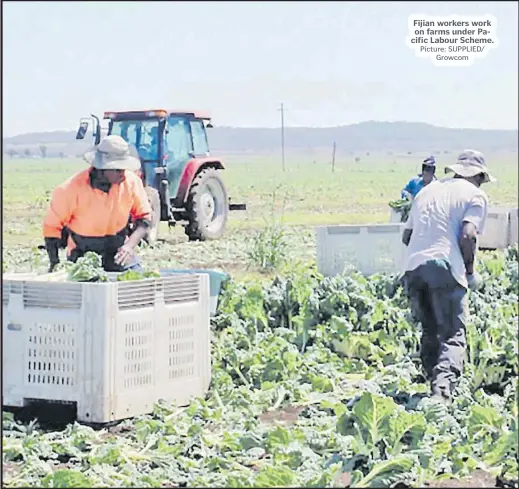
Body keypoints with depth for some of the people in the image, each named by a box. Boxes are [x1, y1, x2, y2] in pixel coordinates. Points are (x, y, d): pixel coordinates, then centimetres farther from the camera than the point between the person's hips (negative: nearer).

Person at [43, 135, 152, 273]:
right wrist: (55, 264, -11)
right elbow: (52, 226, -8)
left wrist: (130, 245, -16)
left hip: (119, 256, 2)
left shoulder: (131, 181, -9)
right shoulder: (73, 188, -17)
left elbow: (144, 217, 1)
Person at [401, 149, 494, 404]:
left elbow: (406, 236, 23)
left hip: (413, 268, 6)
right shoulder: (475, 195, 6)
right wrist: (471, 272, 2)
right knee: (453, 334, -4)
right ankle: (442, 389, -22)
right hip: (445, 268, -5)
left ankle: (434, 384, 20)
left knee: (430, 332, 19)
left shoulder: (427, 191, 24)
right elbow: (467, 236, -9)